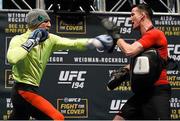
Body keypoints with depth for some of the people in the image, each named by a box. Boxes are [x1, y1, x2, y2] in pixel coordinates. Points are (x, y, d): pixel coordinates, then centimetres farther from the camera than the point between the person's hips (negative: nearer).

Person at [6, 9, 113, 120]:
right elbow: (12, 59, -33)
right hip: (24, 91, -8)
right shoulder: (19, 40, -13)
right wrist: (31, 42, -24)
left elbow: (72, 44, 1)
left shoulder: (49, 39, 5)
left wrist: (94, 42, -12)